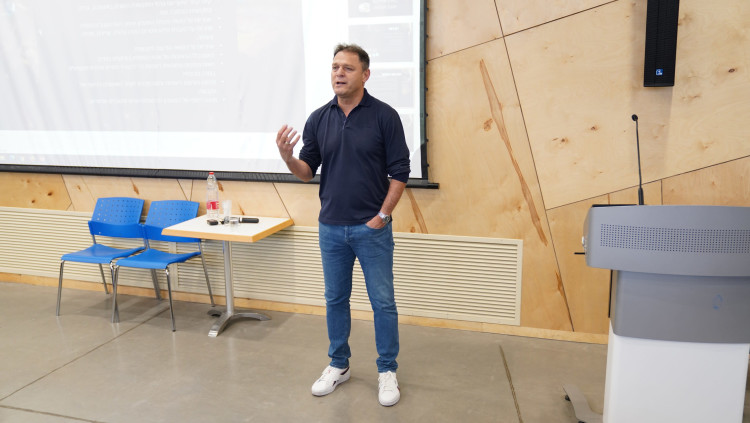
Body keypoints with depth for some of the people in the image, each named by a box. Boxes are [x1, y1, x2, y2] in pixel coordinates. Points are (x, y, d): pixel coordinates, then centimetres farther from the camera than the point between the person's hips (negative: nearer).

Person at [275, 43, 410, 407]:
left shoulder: (384, 115, -7)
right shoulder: (318, 119, 4)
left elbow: (399, 172, -6)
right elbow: (307, 171, 4)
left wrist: (382, 216, -10)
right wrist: (287, 156, -17)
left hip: (372, 227, -3)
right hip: (331, 227, 4)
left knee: (382, 301, 4)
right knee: (336, 299, 14)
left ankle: (387, 370, 21)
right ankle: (338, 365, 31)